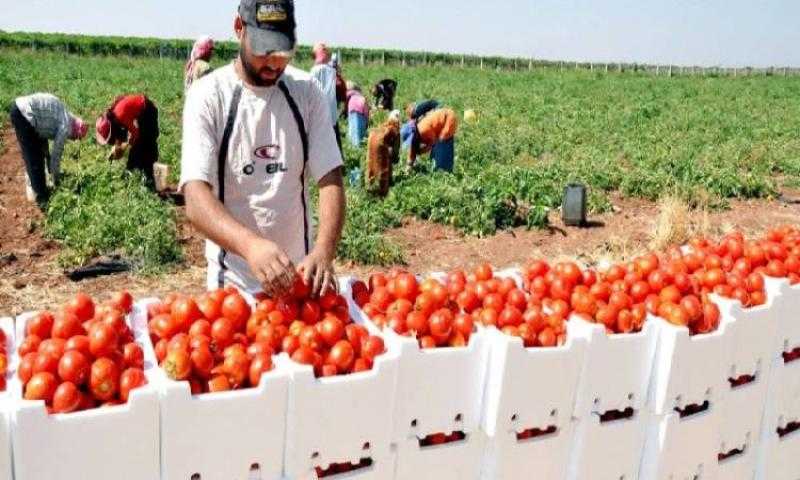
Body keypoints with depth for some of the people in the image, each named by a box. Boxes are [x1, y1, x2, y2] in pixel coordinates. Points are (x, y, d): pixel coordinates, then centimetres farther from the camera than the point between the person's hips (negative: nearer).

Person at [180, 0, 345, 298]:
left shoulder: (308, 93, -4)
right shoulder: (207, 96, -12)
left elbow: (330, 180, -9)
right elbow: (196, 200, -22)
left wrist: (324, 251, -28)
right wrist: (251, 245, -41)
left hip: (298, 274, 3)